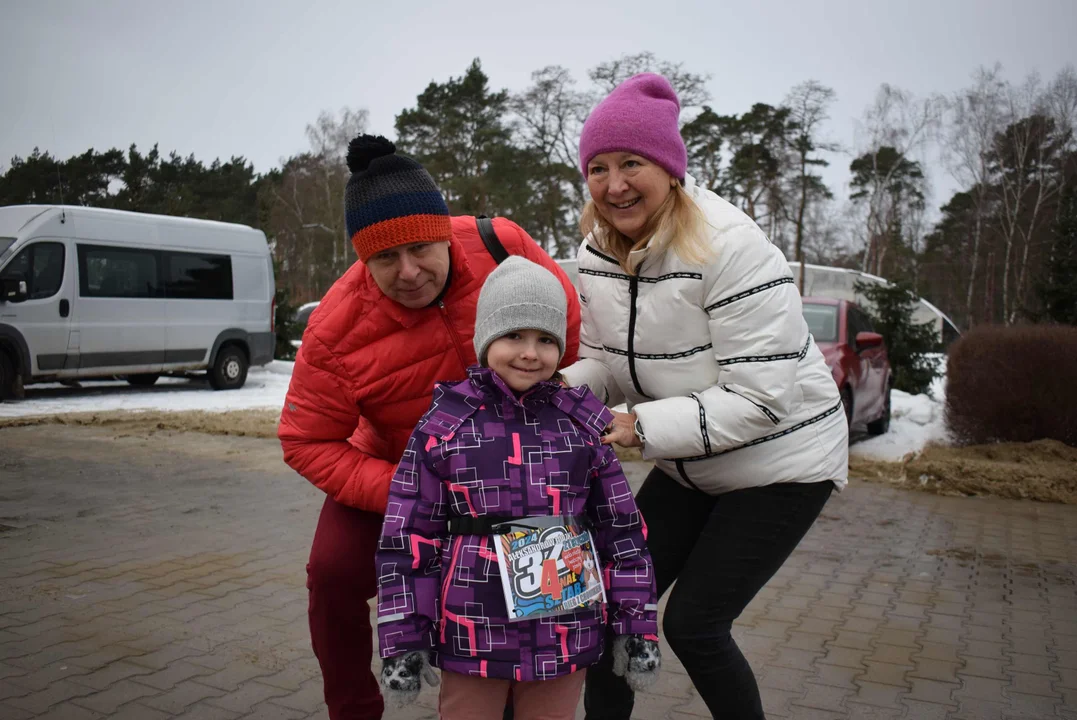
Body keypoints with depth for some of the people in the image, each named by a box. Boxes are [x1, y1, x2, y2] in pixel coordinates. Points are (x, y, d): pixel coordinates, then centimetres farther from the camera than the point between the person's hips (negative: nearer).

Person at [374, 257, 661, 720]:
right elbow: (409, 536, -4)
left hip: (566, 636, 2)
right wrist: (404, 639, -4)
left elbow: (621, 529, 4)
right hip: (473, 634, -1)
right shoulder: (443, 425, -6)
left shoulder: (584, 424, -1)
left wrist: (637, 626, 3)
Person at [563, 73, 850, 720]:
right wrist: (563, 386, -18)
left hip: (781, 464, -6)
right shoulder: (598, 252, -5)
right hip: (690, 467, 6)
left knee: (693, 624, -3)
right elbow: (606, 362, 4)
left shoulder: (731, 247, -26)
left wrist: (640, 425, -32)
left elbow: (759, 399, -27)